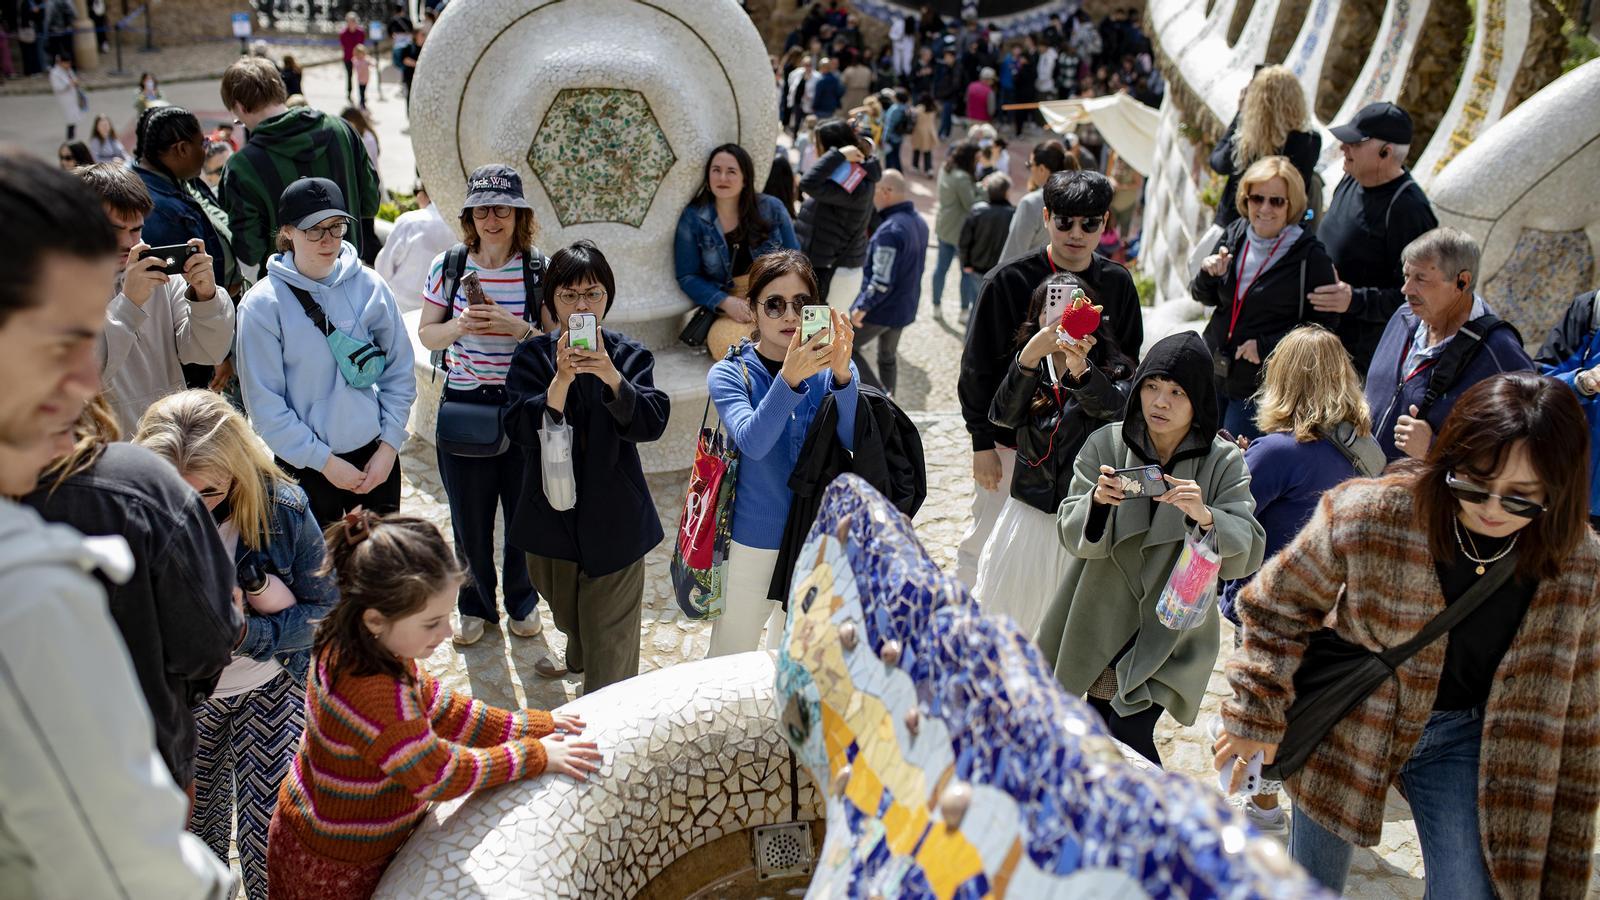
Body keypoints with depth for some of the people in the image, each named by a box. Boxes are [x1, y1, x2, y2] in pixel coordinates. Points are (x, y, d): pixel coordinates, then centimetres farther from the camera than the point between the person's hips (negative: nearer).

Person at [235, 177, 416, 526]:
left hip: (376, 457, 3)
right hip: (305, 467, -2)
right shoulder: (262, 304, -9)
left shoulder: (370, 286, -1)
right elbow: (264, 403, -9)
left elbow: (400, 371, 5)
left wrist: (389, 445, -3)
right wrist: (325, 460, -11)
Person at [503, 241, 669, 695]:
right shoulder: (532, 356, -2)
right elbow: (523, 430, -15)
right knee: (566, 615, 23)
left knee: (611, 637, -2)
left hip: (614, 519, -2)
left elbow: (652, 423, -16)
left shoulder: (630, 355, -2)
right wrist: (561, 379, -29)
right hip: (552, 516, 2)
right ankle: (578, 653, 54)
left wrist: (610, 376, -31)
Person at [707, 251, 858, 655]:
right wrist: (789, 379, -45)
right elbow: (753, 443, -30)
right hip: (753, 544, -2)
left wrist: (842, 374, -39)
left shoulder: (831, 368, -6)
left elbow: (851, 440, -22)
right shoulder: (729, 375, -12)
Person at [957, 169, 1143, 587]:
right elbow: (978, 369, -7)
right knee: (985, 544, 9)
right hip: (1011, 443, -3)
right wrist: (982, 443, -8)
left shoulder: (1117, 283, 1)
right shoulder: (1009, 281, -10)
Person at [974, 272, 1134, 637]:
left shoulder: (1111, 370, -2)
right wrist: (1029, 357, -33)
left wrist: (1082, 371, -47)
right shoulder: (1029, 365, 3)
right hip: (1031, 511, 2)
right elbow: (1003, 415, -17)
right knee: (1001, 610, 9)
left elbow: (1114, 407, -26)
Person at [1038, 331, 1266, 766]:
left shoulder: (1223, 462, -7)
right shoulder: (1105, 445, -5)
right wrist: (1097, 501, -29)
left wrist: (1204, 517, -33)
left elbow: (1247, 554, -14)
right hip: (1101, 625, 3)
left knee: (1128, 737, -11)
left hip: (1171, 631, -2)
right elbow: (1074, 536, -8)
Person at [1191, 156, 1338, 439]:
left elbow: (1325, 324, -10)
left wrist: (1266, 346, -18)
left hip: (1263, 383, -5)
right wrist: (1209, 275, -11)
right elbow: (1205, 297, 12)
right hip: (1214, 372, 5)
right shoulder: (1234, 235, 2)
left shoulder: (1310, 256, -13)